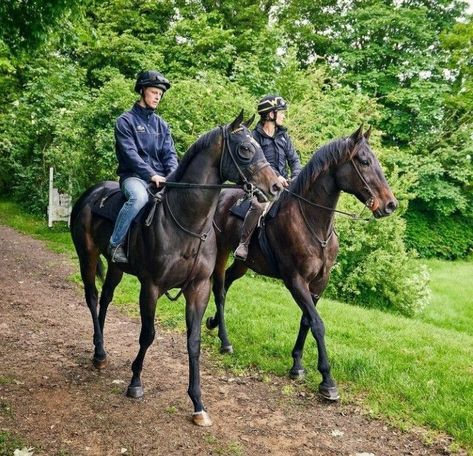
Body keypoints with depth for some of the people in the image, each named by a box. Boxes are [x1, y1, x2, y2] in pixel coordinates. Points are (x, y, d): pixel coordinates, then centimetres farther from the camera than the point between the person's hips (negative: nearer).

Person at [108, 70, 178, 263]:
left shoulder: (161, 124, 18)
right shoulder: (126, 121, 1)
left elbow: (170, 153, 9)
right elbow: (130, 154, -11)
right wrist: (151, 175, -23)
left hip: (161, 178, 5)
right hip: (134, 176, -5)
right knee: (139, 197, -37)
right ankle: (115, 245, -22)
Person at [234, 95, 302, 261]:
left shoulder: (283, 135, 14)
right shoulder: (255, 136, -4)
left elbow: (294, 159, 12)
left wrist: (295, 178, -6)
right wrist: (275, 176, -22)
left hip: (283, 184, 6)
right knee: (259, 206, -34)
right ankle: (243, 244, -18)